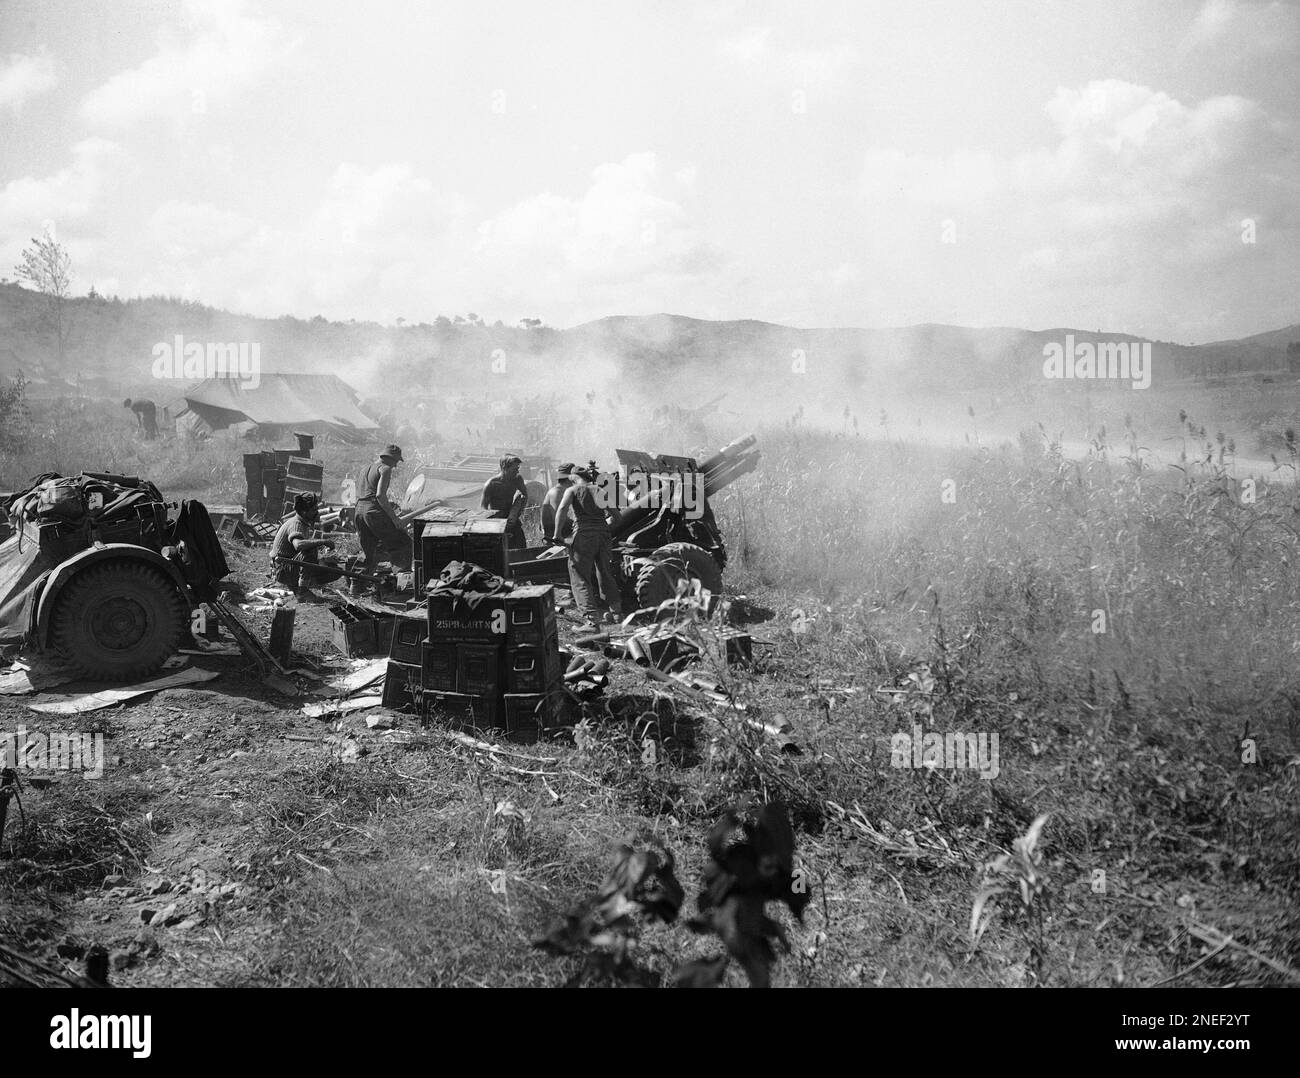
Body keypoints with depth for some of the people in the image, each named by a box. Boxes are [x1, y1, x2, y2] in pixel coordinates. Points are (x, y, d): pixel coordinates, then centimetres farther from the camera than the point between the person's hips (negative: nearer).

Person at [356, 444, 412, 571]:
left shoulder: (367, 468, 22)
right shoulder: (385, 469, -3)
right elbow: (380, 495, -16)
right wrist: (394, 517, -15)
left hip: (359, 511, 8)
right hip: (374, 511, -8)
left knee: (369, 555, 13)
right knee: (403, 543, -6)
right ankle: (402, 573, -24)